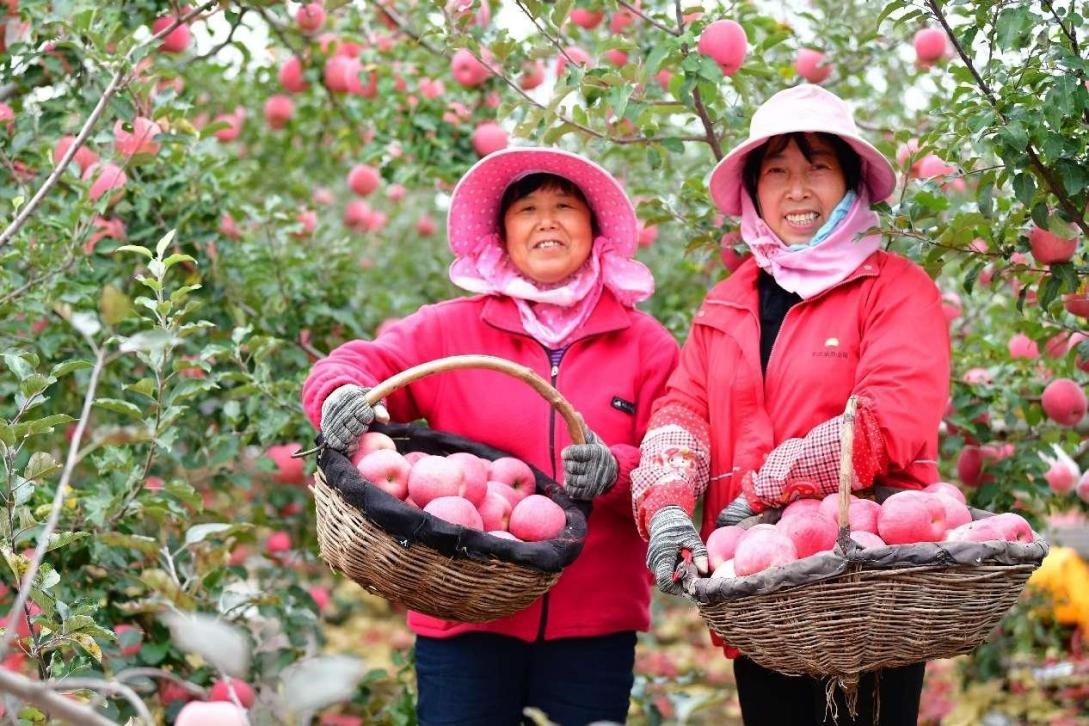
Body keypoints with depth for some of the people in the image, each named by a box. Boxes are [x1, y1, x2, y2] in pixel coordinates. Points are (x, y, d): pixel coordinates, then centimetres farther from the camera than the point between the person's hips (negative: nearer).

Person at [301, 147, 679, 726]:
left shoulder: (645, 345, 6)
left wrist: (616, 472, -20)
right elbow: (360, 365, -2)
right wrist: (340, 395, -26)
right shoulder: (449, 330, 5)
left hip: (593, 627, 1)